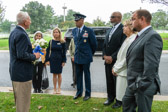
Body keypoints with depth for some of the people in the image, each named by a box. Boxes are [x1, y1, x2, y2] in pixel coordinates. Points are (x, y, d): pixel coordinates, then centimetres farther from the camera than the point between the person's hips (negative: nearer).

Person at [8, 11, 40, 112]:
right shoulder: (22, 35, -21)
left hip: (15, 72, 10)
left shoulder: (14, 32, 11)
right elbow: (21, 55, -26)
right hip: (22, 73, -10)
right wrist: (34, 56, -12)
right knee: (24, 101, 2)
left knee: (19, 99, 23)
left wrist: (31, 51, 11)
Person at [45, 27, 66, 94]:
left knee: (59, 74, 7)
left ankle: (59, 89, 20)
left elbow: (64, 52, -1)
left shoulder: (62, 42, -3)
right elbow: (48, 51, 4)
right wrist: (47, 60, -2)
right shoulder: (51, 42, 2)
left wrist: (64, 61, -6)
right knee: (54, 74, 7)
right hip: (52, 59, 1)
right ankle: (55, 89, 17)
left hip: (59, 60, -1)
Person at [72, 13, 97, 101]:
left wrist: (91, 53, 8)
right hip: (77, 57, 5)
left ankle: (88, 94, 17)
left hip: (86, 57, -5)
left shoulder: (89, 31, -10)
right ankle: (79, 92, 26)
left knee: (87, 75, 5)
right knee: (78, 75, 12)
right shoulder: (74, 31, 7)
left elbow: (94, 43, -3)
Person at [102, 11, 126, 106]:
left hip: (116, 61, -7)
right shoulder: (109, 31, 14)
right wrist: (105, 56, -1)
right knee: (109, 80, 14)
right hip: (107, 61, 7)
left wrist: (112, 57, -17)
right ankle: (110, 98, 28)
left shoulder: (123, 30, -11)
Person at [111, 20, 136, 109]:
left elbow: (127, 58, -20)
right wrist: (115, 67, 8)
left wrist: (116, 69, -11)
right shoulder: (127, 39, 12)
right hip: (120, 70, 8)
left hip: (125, 72, -8)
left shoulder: (133, 40, -19)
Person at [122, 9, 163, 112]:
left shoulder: (153, 36, -19)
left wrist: (142, 85, -24)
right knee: (127, 103, 22)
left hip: (143, 85, -9)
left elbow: (151, 65, -25)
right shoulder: (140, 36, 11)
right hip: (133, 83, 9)